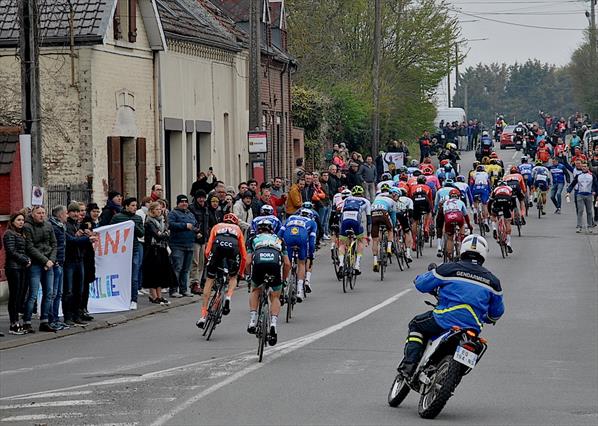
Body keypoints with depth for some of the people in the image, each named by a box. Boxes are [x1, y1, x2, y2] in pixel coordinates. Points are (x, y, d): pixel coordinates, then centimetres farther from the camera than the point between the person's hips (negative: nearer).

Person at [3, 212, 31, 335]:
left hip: (22, 268, 8)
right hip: (13, 267, -8)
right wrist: (26, 260, -11)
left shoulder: (21, 234, 19)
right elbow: (11, 251, -13)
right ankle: (13, 325, -4)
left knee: (20, 296, 6)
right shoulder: (9, 234, -6)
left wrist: (28, 260, 1)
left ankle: (16, 323, 10)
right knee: (14, 296, -6)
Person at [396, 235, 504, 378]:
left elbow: (421, 284, 5)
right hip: (473, 328, 3)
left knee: (416, 325, 22)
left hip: (444, 321, -3)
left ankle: (409, 364, 3)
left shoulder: (449, 269, -2)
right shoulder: (492, 281, 9)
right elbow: (497, 311, 20)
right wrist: (485, 319, 43)